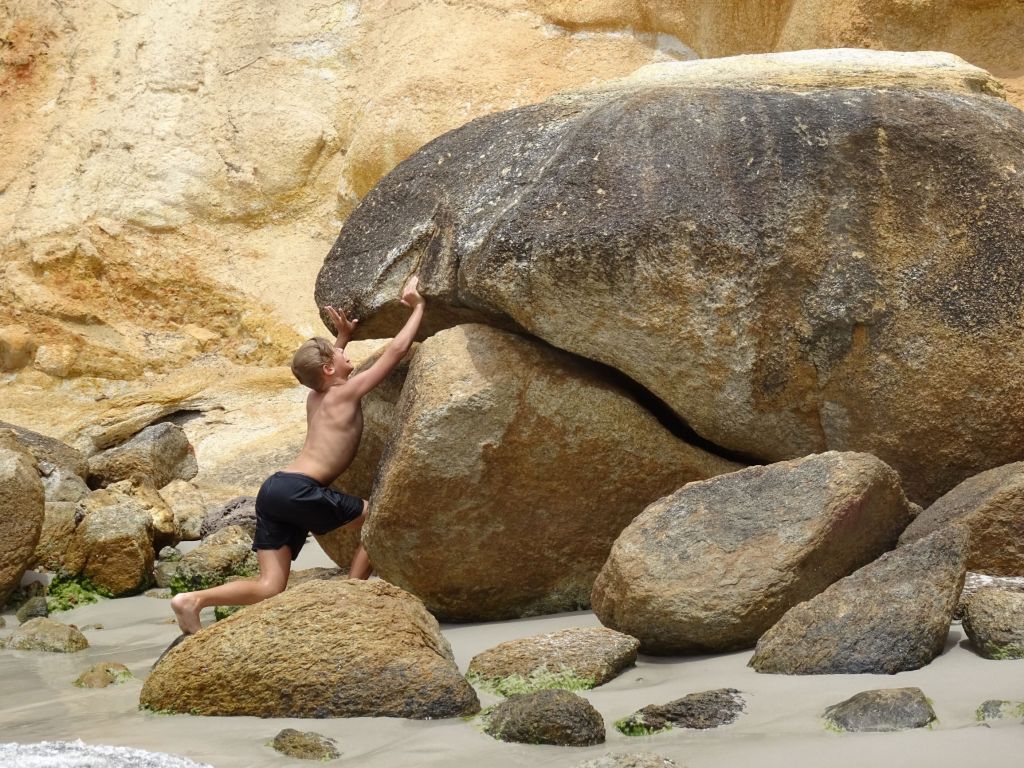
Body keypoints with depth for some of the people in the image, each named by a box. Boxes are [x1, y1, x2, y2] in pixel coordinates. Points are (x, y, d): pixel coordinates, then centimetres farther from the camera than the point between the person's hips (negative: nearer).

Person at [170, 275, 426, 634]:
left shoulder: (316, 397, 23)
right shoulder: (347, 393, 1)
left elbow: (321, 367, 51)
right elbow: (396, 350, 4)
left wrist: (343, 335, 49)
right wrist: (418, 307, 15)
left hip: (273, 490, 8)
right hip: (298, 490, -8)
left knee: (269, 590, 1)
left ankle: (193, 600, -16)